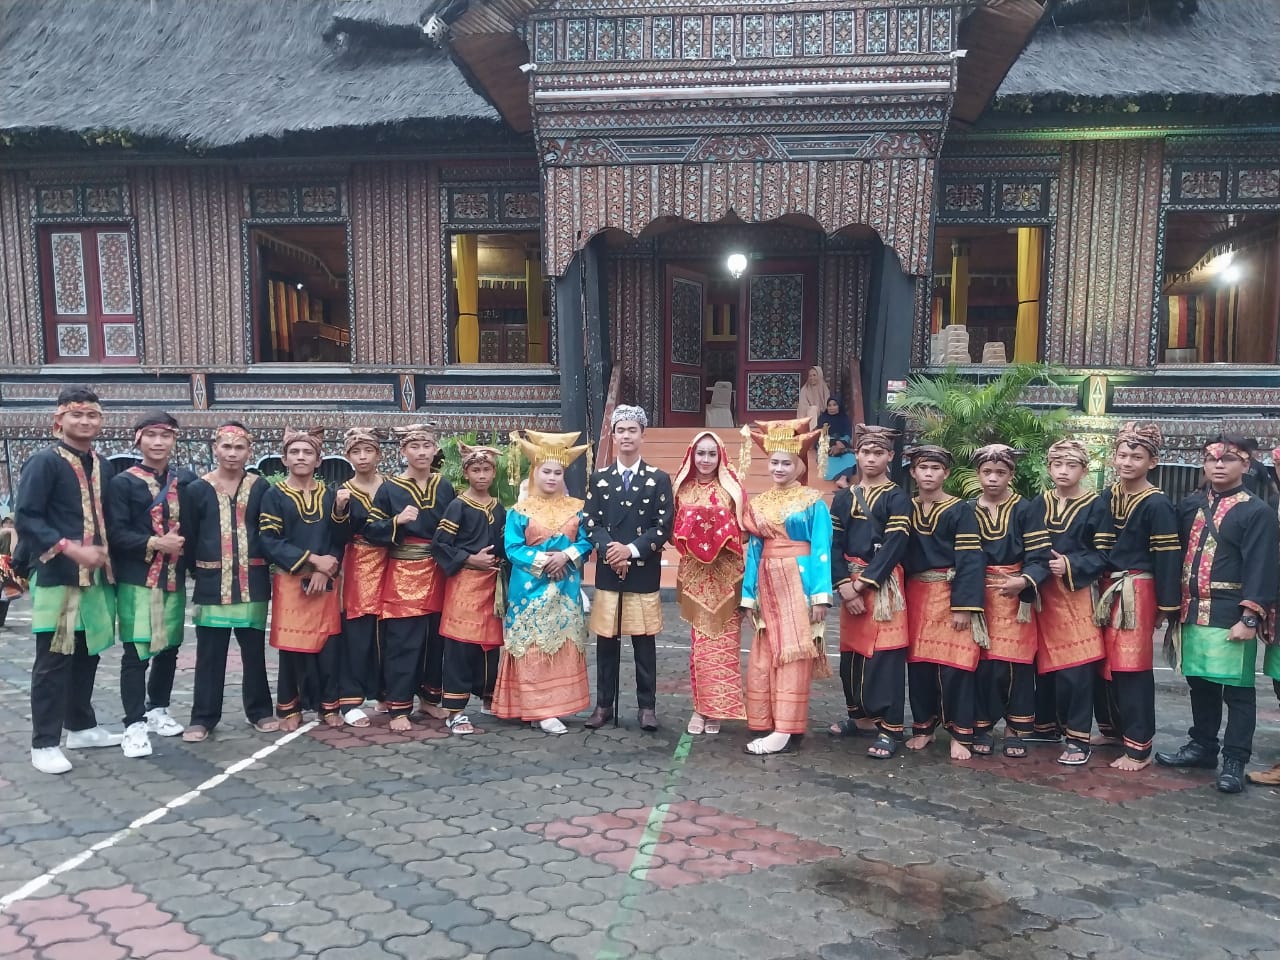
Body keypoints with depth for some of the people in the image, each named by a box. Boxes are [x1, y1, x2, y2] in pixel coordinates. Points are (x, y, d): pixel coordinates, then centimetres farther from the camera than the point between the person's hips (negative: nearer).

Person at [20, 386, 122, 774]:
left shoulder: (102, 466, 12)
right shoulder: (44, 461, -8)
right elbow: (25, 518, -14)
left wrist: (104, 552, 5)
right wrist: (70, 549, -20)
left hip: (96, 577, 7)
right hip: (56, 577, -7)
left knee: (87, 654, 15)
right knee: (53, 659, -1)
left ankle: (81, 726, 28)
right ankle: (44, 743, 8)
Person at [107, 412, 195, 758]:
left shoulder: (186, 479, 7)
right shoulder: (123, 482, -3)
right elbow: (116, 533, -10)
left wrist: (185, 546, -5)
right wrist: (155, 543, -19)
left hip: (174, 578, 4)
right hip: (136, 580, -4)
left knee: (169, 648, 13)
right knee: (136, 652, -4)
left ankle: (157, 710, 30)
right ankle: (134, 725, 3)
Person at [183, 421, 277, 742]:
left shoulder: (260, 487, 4)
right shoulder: (197, 489, 1)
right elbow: (188, 538, 4)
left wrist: (266, 566, 0)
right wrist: (198, 571, 5)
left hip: (252, 581, 1)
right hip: (212, 583, -1)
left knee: (254, 649, 9)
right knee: (210, 653, 5)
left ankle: (260, 711, 21)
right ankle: (203, 718, 14)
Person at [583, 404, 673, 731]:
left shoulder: (658, 479, 2)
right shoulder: (599, 478, 7)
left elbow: (664, 527, -3)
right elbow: (591, 523, 3)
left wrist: (631, 550, -14)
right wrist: (610, 551, -14)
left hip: (644, 573, -1)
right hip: (607, 572, 2)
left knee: (644, 643, 5)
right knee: (606, 642, 7)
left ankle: (647, 706, 14)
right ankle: (604, 705, 18)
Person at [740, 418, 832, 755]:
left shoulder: (812, 502, -3)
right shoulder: (759, 504, 11)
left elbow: (821, 549, -8)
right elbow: (754, 549, 10)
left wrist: (821, 595, -15)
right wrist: (749, 595, 7)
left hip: (799, 584, -5)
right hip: (768, 586, 5)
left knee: (793, 656, -2)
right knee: (763, 657, 6)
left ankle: (786, 731, 1)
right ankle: (764, 725, 14)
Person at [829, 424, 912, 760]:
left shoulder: (897, 498, -2)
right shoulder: (842, 498, 10)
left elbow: (895, 546, -11)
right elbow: (835, 544, 3)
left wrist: (862, 583, -15)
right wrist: (844, 585, -10)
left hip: (883, 584, -5)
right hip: (849, 584, 5)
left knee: (884, 653, -6)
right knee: (852, 651, 10)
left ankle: (889, 728, 0)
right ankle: (861, 715, 25)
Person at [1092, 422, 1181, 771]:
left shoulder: (1157, 505, -10)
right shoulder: (1107, 497, 7)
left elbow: (1168, 558, -11)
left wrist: (1168, 607, -12)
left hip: (1137, 592, -6)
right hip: (1106, 589, 6)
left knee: (1132, 668, -2)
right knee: (1103, 664, 11)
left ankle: (1138, 747, 6)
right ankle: (1113, 729, 28)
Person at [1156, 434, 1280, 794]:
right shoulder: (1189, 506, 12)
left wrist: (1250, 619, -15)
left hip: (1231, 616, -5)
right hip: (1193, 612, 6)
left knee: (1237, 689, 1)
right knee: (1199, 682, 15)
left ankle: (1234, 761, 9)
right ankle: (1202, 746, 28)